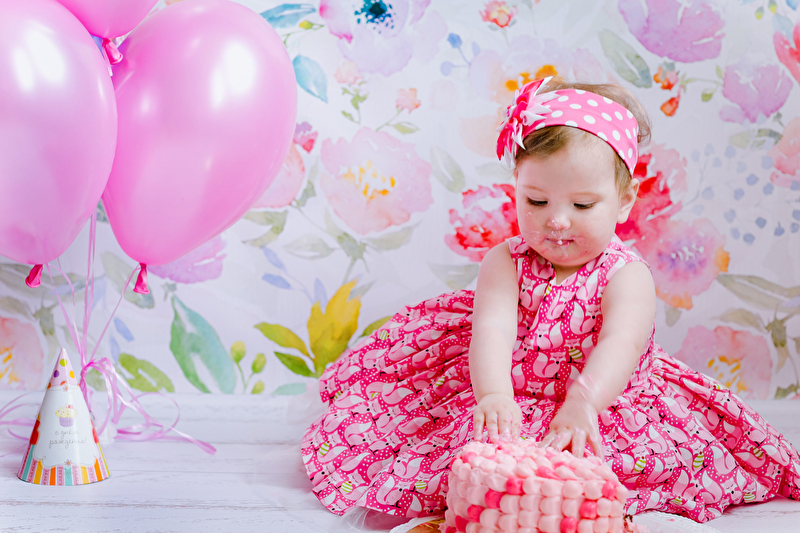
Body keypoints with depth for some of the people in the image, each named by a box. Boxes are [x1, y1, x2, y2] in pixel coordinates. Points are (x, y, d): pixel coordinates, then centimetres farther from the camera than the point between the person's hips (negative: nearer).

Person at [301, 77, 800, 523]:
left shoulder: (626, 275, -11)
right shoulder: (506, 262, -4)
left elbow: (621, 345, -29)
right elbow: (493, 329, -23)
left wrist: (582, 405, -51)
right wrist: (493, 395, -46)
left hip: (601, 404, -2)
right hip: (509, 402, 2)